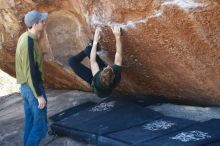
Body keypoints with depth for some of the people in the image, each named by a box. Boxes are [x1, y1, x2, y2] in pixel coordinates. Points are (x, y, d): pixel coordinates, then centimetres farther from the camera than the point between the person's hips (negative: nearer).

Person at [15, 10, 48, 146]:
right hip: (33, 87, -9)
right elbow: (30, 71, -23)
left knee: (30, 122, 17)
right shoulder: (29, 42, -23)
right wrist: (39, 95, -20)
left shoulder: (25, 37, 6)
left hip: (26, 86, 9)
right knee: (40, 126, 1)